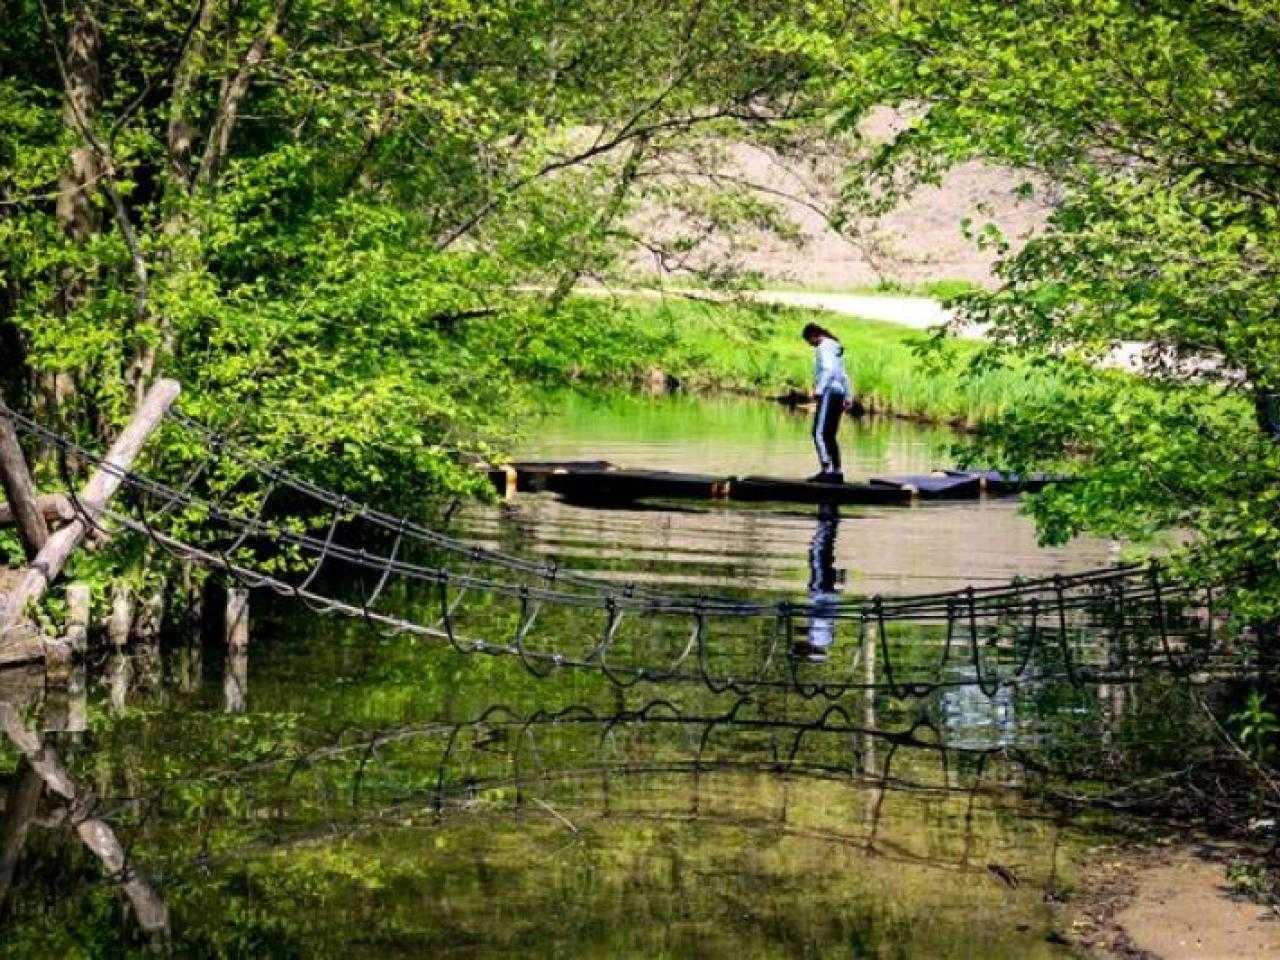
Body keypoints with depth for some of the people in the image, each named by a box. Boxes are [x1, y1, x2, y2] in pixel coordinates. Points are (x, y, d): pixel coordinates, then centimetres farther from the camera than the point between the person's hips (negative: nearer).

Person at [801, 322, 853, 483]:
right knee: (829, 436, 11)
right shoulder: (835, 347, 23)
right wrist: (848, 396, 27)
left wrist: (818, 390, -23)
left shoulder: (824, 346, -6)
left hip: (829, 393, -10)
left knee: (819, 433, -14)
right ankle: (837, 472, 9)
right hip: (839, 394, 10)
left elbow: (828, 369, -21)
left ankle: (827, 470, -23)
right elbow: (843, 375, 25)